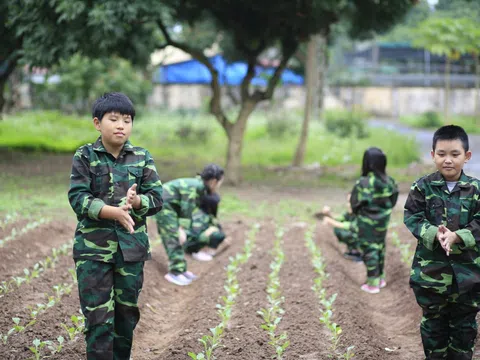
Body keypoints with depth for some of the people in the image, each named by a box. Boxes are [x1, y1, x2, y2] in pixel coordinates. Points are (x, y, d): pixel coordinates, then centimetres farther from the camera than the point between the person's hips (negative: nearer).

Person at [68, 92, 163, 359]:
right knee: (98, 317, -4)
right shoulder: (85, 156, -3)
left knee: (127, 313, 12)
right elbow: (77, 198, -12)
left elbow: (157, 198, -1)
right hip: (94, 247, -2)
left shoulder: (142, 158, 3)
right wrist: (113, 211, -26)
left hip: (132, 246, 3)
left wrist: (136, 201, -24)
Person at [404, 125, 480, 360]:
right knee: (434, 321, 12)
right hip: (431, 267, -1)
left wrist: (457, 236, -24)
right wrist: (434, 234, -25)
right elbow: (412, 217, -8)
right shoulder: (422, 187, -4)